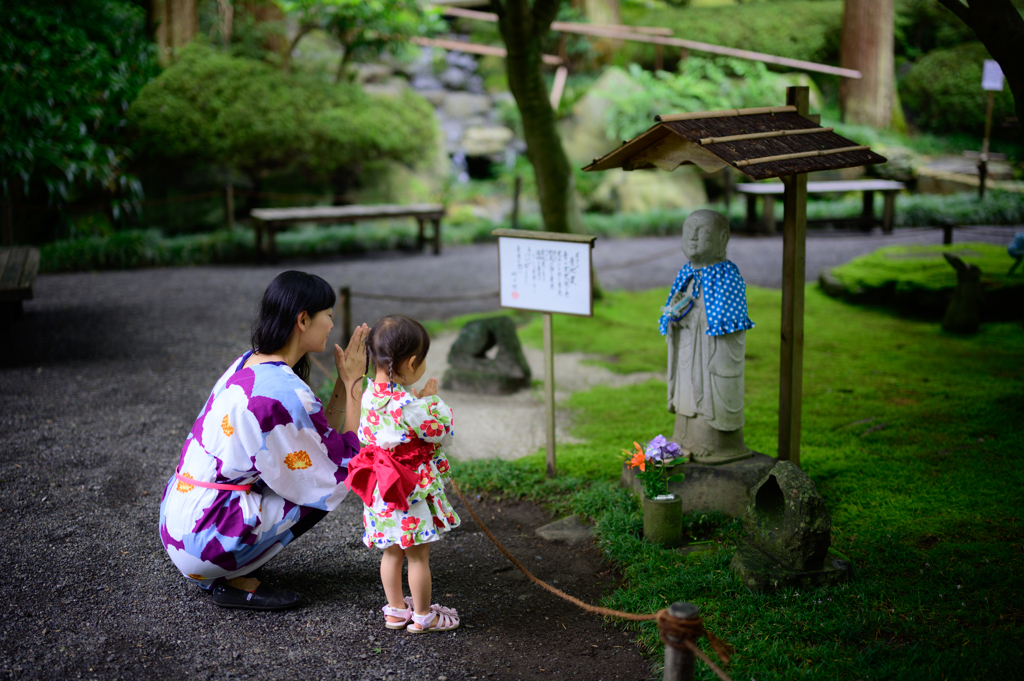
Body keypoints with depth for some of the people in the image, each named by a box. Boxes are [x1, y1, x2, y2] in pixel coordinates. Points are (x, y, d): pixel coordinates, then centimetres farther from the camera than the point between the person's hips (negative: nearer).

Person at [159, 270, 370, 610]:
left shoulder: (247, 363, 6)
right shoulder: (285, 391, -23)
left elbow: (322, 436, 12)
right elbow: (344, 467, -11)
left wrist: (344, 380, 6)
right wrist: (354, 383, -7)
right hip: (205, 539, -9)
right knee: (327, 486, -2)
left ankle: (222, 571, 12)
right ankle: (234, 580, -2)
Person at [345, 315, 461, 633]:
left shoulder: (369, 395, -2)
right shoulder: (410, 405, -25)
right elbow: (442, 433, -14)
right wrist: (433, 399, -1)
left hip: (381, 490, 7)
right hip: (413, 489, -7)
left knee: (392, 552, 20)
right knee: (418, 556, 7)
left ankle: (396, 610, 32)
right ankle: (423, 616, 19)